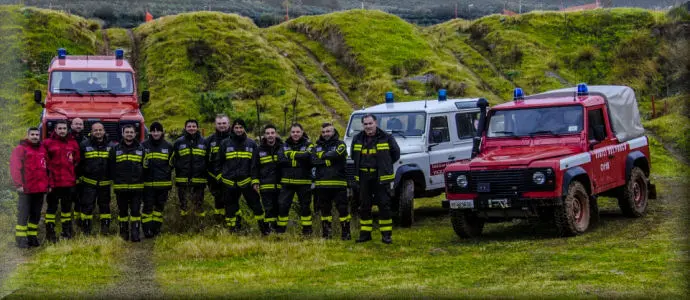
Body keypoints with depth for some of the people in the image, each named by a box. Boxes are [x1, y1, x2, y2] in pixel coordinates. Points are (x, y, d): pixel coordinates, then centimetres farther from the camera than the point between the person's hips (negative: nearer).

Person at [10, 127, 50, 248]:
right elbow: (15, 167, -11)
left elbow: (47, 168, 18)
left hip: (40, 188, 6)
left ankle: (32, 237, 19)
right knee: (23, 214, -4)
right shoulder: (20, 149, -3)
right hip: (26, 188, -6)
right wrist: (18, 184, -19)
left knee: (36, 214, 11)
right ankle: (21, 239, -1)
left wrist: (49, 184, 12)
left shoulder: (42, 149, 15)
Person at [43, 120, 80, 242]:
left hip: (69, 182, 4)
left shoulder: (73, 143, 9)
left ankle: (67, 232, 22)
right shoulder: (48, 143, -3)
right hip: (53, 182, -4)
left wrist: (73, 176, 9)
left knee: (67, 207, 13)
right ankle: (50, 233, 5)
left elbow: (76, 161, 16)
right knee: (52, 207, 0)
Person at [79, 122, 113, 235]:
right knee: (87, 206, -1)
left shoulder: (110, 146, 6)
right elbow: (78, 163, 2)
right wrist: (80, 176, -1)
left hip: (105, 183, 2)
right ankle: (86, 230, 5)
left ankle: (105, 229, 17)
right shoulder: (84, 145, -1)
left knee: (105, 205, 9)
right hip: (89, 183, -2)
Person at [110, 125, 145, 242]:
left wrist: (142, 180, 3)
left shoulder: (141, 149, 7)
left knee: (136, 211, -4)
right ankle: (123, 234, 16)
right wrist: (115, 179, 2)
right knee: (122, 211, 8)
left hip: (137, 187, 0)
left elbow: (145, 166, 9)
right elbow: (111, 167, 7)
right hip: (120, 187, 1)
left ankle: (135, 234, -4)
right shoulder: (115, 149, 6)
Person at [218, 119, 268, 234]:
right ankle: (233, 229, 17)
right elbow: (219, 161, 13)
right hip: (230, 182, 1)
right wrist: (220, 176, 8)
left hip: (246, 181, -1)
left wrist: (256, 181, -3)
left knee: (255, 204, -4)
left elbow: (255, 163, 3)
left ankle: (264, 228, 5)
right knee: (231, 207, 7)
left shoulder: (251, 143, 5)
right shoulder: (225, 143, 5)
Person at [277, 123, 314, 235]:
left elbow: (307, 156, -19)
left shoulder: (308, 145, 3)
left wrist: (291, 154, -11)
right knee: (282, 205, -2)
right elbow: (280, 159, -7)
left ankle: (307, 230, 13)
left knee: (305, 206, 5)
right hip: (287, 182, 2)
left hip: (304, 182, -2)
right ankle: (280, 230, 6)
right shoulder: (285, 146, 11)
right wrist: (299, 161, -14)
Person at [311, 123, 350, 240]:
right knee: (325, 209, 11)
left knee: (342, 208, -5)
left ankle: (346, 232, 0)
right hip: (322, 183, 4)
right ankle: (326, 233, 20)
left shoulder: (340, 144, 4)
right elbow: (313, 161, -3)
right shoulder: (317, 146, 14)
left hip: (338, 183, -4)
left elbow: (337, 154, -18)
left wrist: (323, 156, -5)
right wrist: (328, 160, -12)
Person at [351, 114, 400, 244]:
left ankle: (386, 234, 1)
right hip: (364, 178, 3)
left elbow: (396, 154, 8)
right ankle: (365, 233, 15)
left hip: (381, 178, -3)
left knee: (384, 206, -4)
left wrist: (384, 166, 9)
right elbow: (353, 155, 23)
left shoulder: (386, 138, -3)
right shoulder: (357, 139, 7)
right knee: (364, 206, 7)